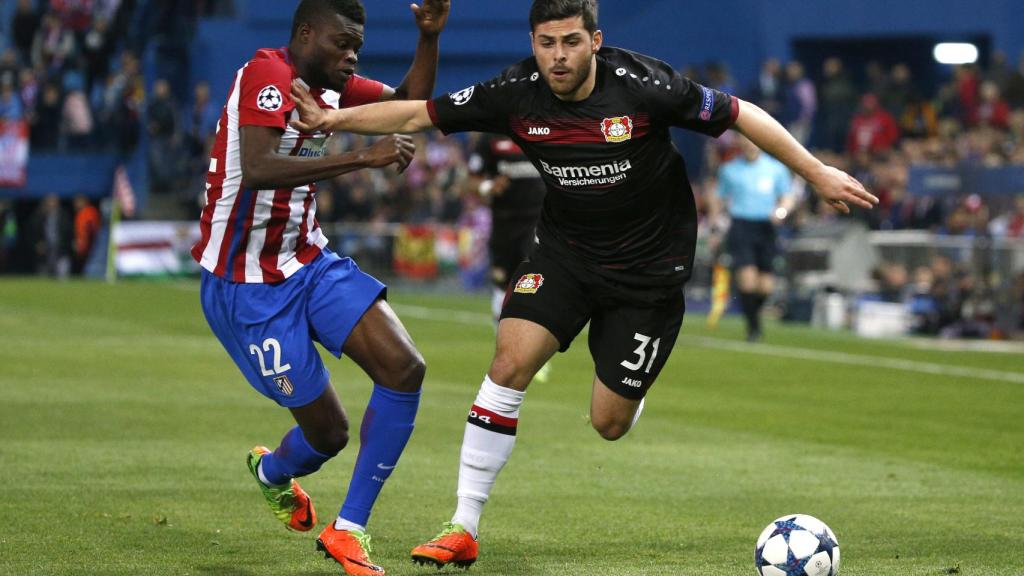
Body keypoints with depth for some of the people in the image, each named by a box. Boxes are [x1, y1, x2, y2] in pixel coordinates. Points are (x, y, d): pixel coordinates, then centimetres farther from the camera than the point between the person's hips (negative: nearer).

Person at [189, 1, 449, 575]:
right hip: (248, 285, -8)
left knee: (405, 369, -11)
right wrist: (363, 157, -38)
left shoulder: (332, 84, 6)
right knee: (328, 433, -3)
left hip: (312, 263, 8)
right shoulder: (268, 75, -20)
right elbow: (258, 169, -36)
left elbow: (408, 104, 18)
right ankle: (272, 472, 37)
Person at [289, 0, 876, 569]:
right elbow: (419, 114, -7)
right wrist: (333, 119, -18)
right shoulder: (516, 94, -14)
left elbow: (740, 115, -13)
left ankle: (624, 386, 39)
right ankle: (463, 530, -10)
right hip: (564, 252, 2)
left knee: (609, 424, -2)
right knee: (509, 364, -18)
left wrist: (817, 172, -13)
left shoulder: (642, 84, -22)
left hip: (648, 266, -2)